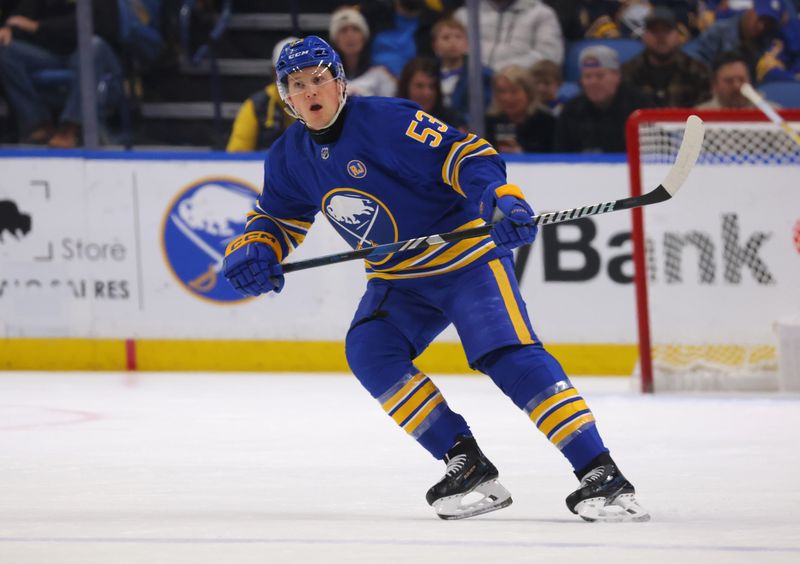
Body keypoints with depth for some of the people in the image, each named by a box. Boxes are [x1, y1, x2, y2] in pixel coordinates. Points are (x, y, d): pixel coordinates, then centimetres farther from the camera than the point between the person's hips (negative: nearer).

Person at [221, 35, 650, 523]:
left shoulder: (387, 120, -21)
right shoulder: (290, 158, 1)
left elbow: (465, 155, -25)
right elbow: (279, 217, 14)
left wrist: (501, 200, -42)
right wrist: (255, 248, -8)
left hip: (467, 257, -7)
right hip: (399, 280, 7)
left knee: (508, 354, -23)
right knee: (369, 351, -17)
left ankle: (602, 476, -26)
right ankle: (468, 466, -13)